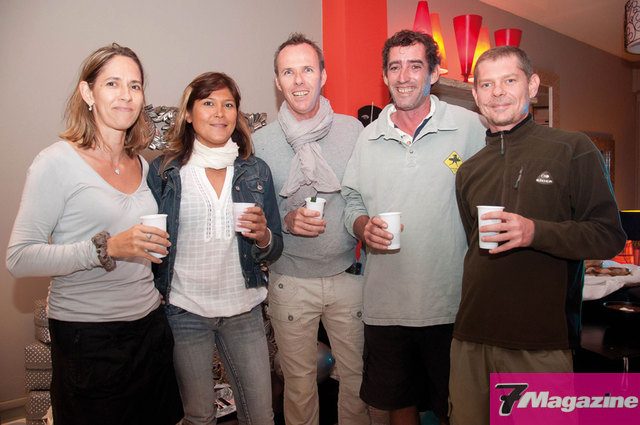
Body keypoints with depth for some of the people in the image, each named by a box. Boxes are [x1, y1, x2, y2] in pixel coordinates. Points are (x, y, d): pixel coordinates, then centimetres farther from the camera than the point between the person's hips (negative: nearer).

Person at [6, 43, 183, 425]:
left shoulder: (141, 164, 10)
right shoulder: (57, 161, -10)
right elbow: (19, 258, -16)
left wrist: (150, 245, 5)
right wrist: (106, 249, -24)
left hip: (149, 324, 6)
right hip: (87, 337, -6)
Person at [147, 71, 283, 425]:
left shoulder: (256, 172, 3)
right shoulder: (163, 171, -3)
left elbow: (274, 251, 7)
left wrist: (263, 236, -14)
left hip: (243, 309, 2)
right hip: (184, 310, -1)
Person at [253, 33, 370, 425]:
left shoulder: (352, 130, 1)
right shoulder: (261, 141, -1)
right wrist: (287, 221, -15)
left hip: (348, 273, 1)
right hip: (291, 279, 0)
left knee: (356, 373, 14)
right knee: (299, 379, 14)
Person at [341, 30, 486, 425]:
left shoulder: (470, 127, -4)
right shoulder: (369, 137, 6)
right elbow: (353, 203, 14)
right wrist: (364, 226, -9)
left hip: (453, 302, -3)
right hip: (385, 303, 3)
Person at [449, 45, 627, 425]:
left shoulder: (574, 150, 1)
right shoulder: (469, 170, 13)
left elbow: (610, 236, -3)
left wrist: (536, 232, -20)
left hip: (542, 344, -4)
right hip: (471, 338, 4)